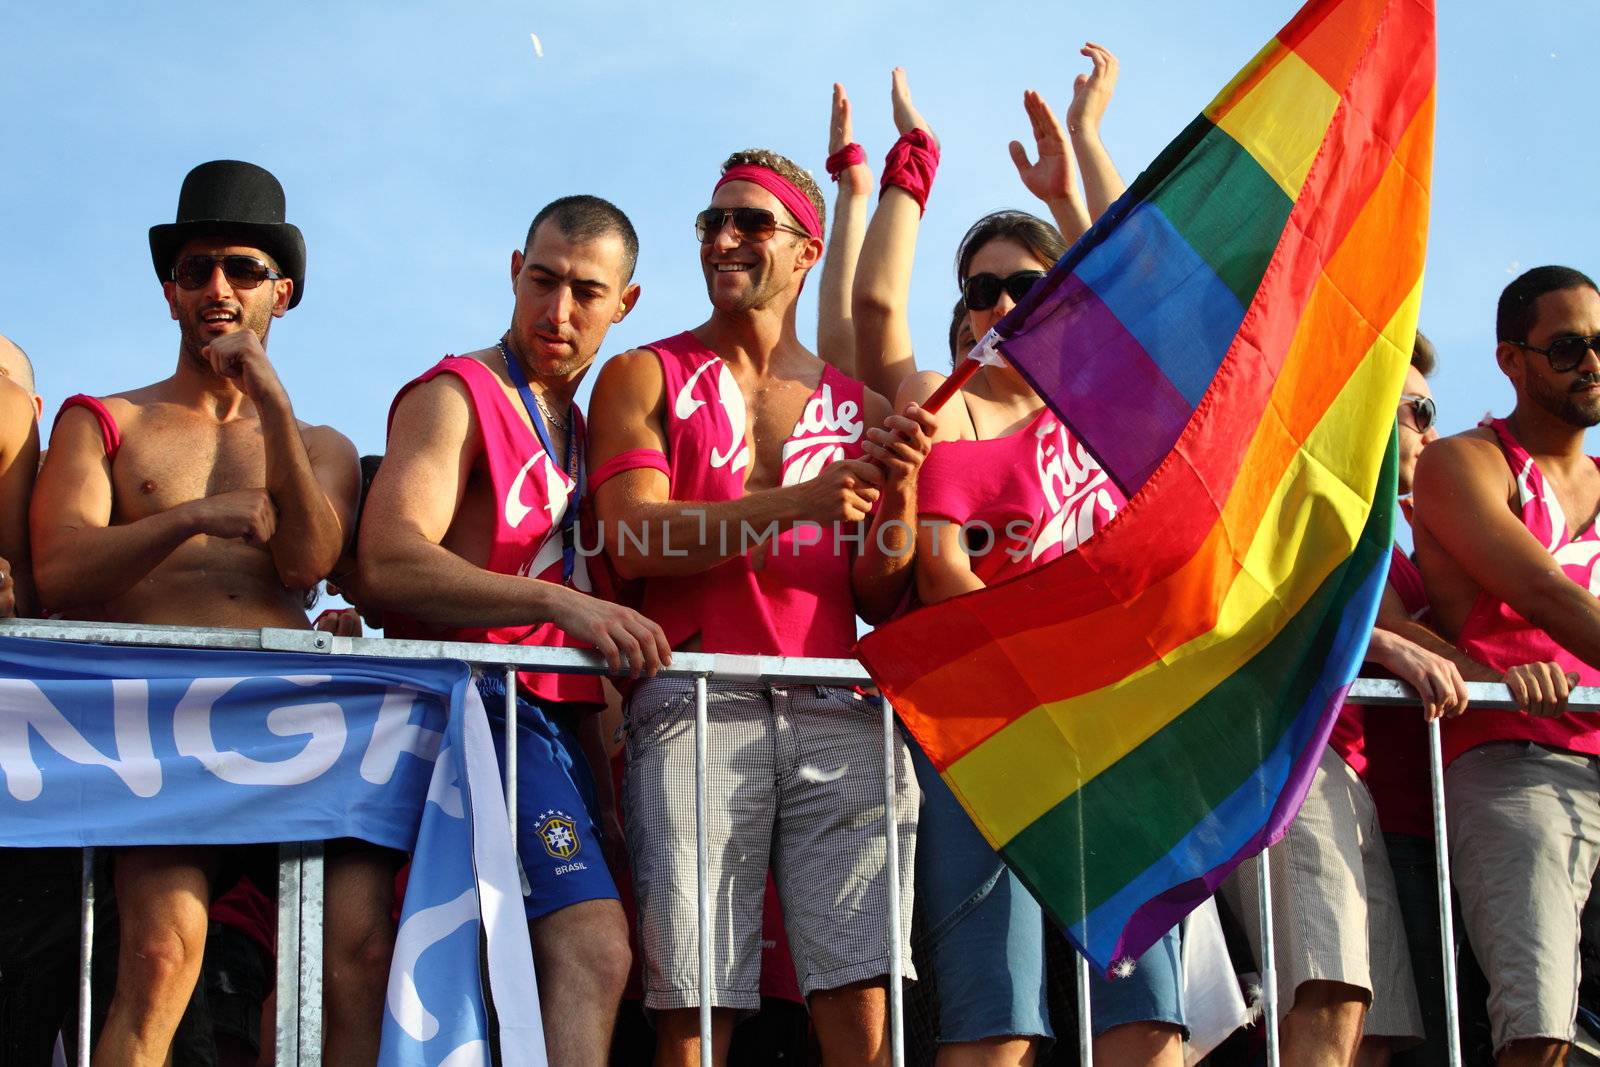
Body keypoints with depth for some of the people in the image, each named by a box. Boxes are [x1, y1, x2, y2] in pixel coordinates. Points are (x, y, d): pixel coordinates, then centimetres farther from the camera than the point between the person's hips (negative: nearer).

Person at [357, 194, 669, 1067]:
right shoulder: (455, 397, -3)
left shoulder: (575, 425, 23)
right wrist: (563, 603, -31)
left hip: (558, 719, 9)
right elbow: (391, 563, -20)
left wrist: (600, 773, 20)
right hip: (483, 701, -9)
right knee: (591, 949, -24)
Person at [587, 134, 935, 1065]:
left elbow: (883, 604, 16)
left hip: (841, 714, 2)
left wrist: (900, 489, -3)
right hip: (696, 710, -2)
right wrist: (796, 504, -12)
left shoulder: (856, 406, 19)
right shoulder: (646, 377, 13)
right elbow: (633, 540, -3)